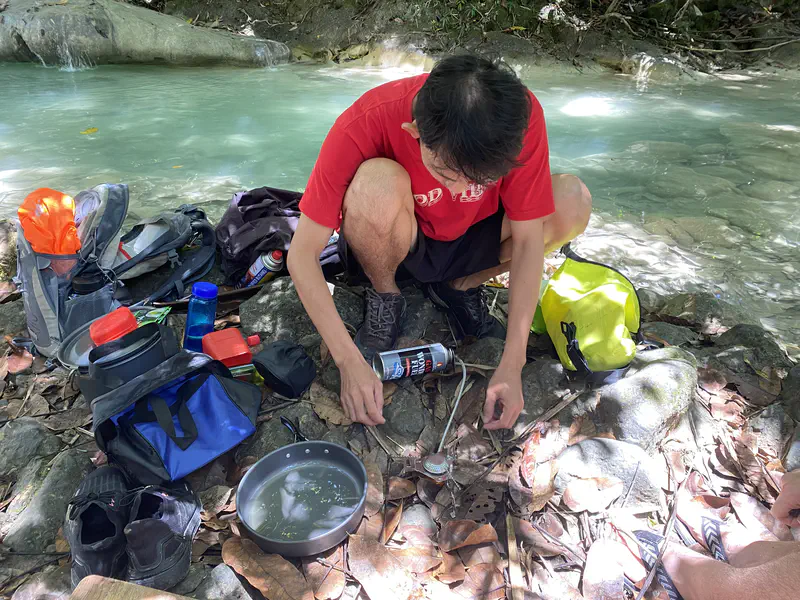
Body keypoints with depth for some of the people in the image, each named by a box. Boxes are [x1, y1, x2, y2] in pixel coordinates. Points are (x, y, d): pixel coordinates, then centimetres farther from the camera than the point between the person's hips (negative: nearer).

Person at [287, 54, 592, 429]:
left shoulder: (518, 115, -27)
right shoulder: (364, 124, -32)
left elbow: (528, 239, -21)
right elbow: (302, 256, -28)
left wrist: (512, 365, -26)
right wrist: (349, 362, -34)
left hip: (470, 240, 3)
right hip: (399, 243, -2)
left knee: (573, 202, -23)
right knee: (376, 185, -37)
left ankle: (460, 289, 0)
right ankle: (384, 298, -6)